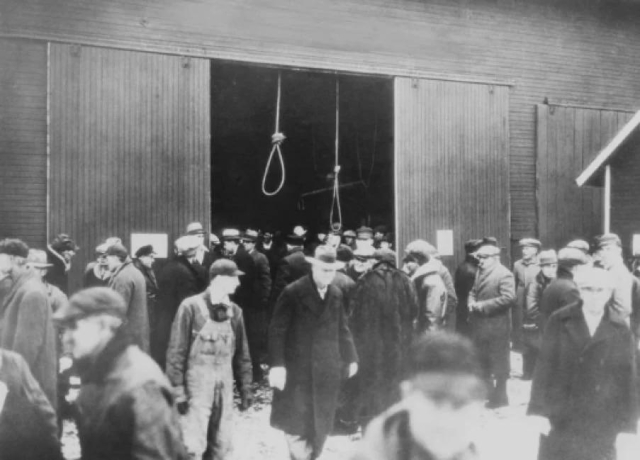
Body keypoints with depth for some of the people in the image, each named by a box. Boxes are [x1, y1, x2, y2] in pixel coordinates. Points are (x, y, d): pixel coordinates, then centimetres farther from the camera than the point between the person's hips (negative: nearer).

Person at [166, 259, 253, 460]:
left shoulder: (234, 311, 5)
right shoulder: (191, 306, -10)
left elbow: (242, 354, 10)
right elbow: (176, 351, -8)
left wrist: (245, 388, 8)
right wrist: (177, 389, -11)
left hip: (225, 387, 5)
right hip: (197, 385, -5)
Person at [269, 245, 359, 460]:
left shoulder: (337, 295, 8)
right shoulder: (293, 293, -8)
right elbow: (277, 330, -10)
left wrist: (351, 358, 10)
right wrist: (277, 365, -16)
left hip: (327, 373, 5)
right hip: (298, 372, -4)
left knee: (321, 426, 10)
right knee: (297, 425, 1)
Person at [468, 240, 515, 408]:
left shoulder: (504, 275, -13)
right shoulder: (480, 272, 12)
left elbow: (508, 298, -23)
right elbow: (473, 291, 21)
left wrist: (483, 306, -22)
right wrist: (472, 302, -2)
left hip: (496, 326, -8)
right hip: (479, 324, 8)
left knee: (499, 363, 4)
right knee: (482, 361, 18)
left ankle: (500, 397, 15)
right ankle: (487, 391, 33)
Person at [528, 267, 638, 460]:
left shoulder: (620, 330, 0)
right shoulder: (559, 321, -4)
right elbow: (544, 366, -4)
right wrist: (539, 411, -8)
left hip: (601, 426, 1)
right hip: (560, 420, -1)